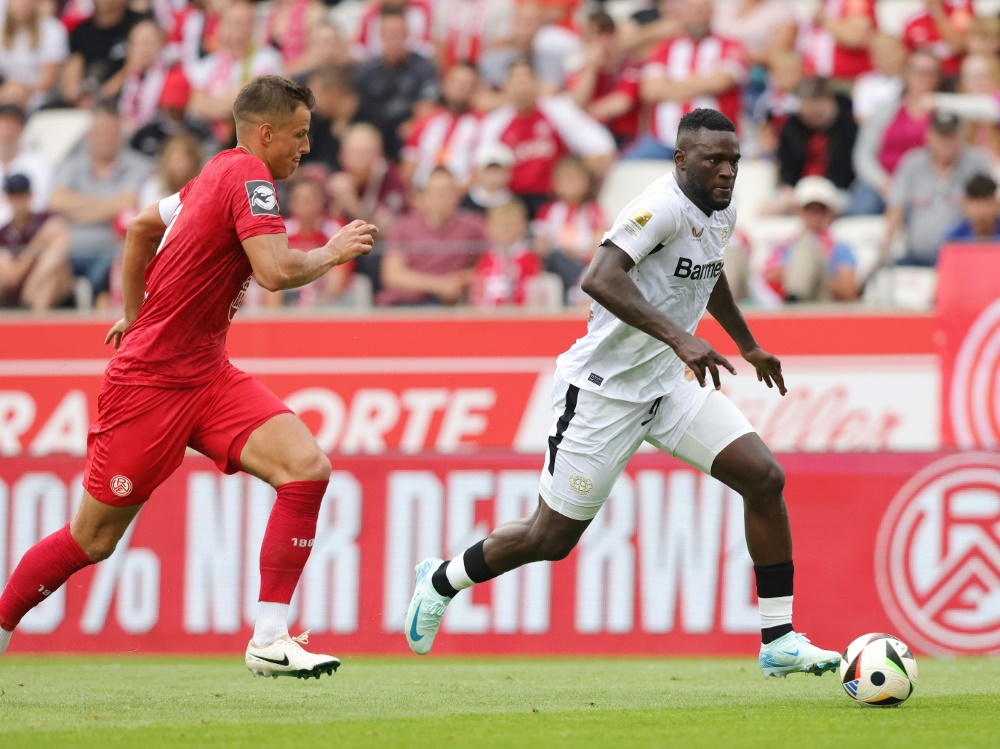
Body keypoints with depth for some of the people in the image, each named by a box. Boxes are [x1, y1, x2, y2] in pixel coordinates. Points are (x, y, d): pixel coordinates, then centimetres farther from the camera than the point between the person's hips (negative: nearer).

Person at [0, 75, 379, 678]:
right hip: (149, 382, -9)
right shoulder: (248, 176, -15)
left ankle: (270, 640, -15)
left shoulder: (222, 173, 13)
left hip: (205, 374, 9)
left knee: (307, 468, -14)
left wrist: (135, 315, 35)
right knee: (93, 539, 2)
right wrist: (333, 253, -10)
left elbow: (142, 227, 27)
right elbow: (276, 271, -28)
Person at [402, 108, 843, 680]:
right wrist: (679, 338, -46)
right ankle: (442, 582, 30)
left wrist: (748, 344, 38)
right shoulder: (663, 206, -23)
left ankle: (779, 641, -4)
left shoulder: (723, 212, 5)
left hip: (672, 383, 8)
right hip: (604, 391, -8)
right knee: (552, 538, 3)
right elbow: (601, 279, -39)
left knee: (765, 478, -9)